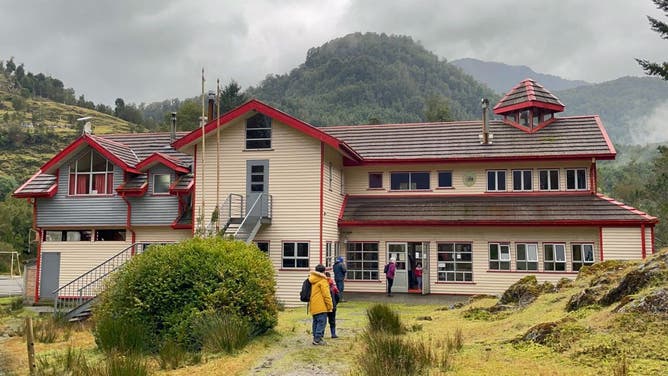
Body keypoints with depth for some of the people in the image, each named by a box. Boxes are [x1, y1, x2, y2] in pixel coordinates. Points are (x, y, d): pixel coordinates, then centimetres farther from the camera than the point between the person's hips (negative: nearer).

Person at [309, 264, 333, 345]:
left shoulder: (312, 280, 15)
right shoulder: (322, 280, -10)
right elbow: (326, 294, -14)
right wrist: (330, 305, -7)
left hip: (313, 306, 8)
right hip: (320, 306, -8)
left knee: (316, 322, 14)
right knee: (322, 322, -7)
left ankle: (315, 338, 17)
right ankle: (318, 339, -11)